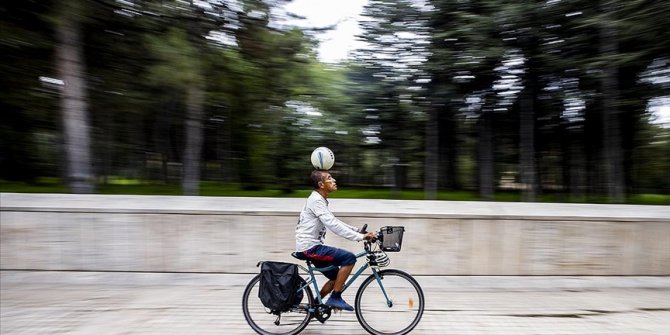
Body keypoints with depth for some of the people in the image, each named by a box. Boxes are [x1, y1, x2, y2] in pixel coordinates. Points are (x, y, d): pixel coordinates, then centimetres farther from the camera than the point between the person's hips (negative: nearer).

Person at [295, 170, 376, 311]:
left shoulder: (320, 200, 14)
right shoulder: (316, 200, -17)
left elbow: (334, 222, 18)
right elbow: (333, 225, -26)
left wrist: (359, 231, 10)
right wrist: (360, 237, -27)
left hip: (311, 247, 10)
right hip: (309, 248, -10)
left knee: (337, 277, 15)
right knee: (349, 257, -16)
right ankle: (335, 298, -6)